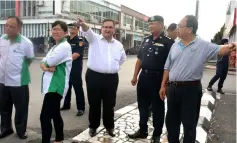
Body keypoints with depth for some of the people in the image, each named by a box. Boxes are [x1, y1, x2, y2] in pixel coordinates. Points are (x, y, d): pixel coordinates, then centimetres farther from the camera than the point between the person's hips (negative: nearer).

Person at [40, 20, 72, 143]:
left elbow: (49, 62, -18)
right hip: (52, 85, 10)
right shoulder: (55, 47, 19)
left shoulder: (65, 46, -12)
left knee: (45, 117, -11)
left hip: (56, 85, -10)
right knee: (55, 114, 18)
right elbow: (43, 62, 11)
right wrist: (46, 67, -11)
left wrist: (47, 64, 5)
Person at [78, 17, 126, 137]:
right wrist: (83, 25, -45)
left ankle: (109, 126, 30)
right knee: (94, 103, 8)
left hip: (112, 78, 3)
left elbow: (123, 58, 28)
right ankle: (93, 126, 26)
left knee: (109, 104, 12)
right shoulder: (94, 39, 0)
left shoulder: (118, 45, 11)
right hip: (94, 76, -3)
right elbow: (88, 31, -23)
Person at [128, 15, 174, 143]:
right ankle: (142, 130, 33)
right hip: (144, 77, 6)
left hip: (157, 79, -6)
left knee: (157, 108, 9)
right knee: (142, 106, 16)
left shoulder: (168, 42, -9)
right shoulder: (146, 40, 10)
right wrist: (135, 76, 11)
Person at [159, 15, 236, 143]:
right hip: (173, 88, 5)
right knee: (171, 121, 16)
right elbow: (167, 67, 12)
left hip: (191, 89, -5)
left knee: (189, 123, 8)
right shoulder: (175, 46, 9)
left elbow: (219, 50, -19)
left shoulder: (203, 45, -5)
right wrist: (163, 86, 10)